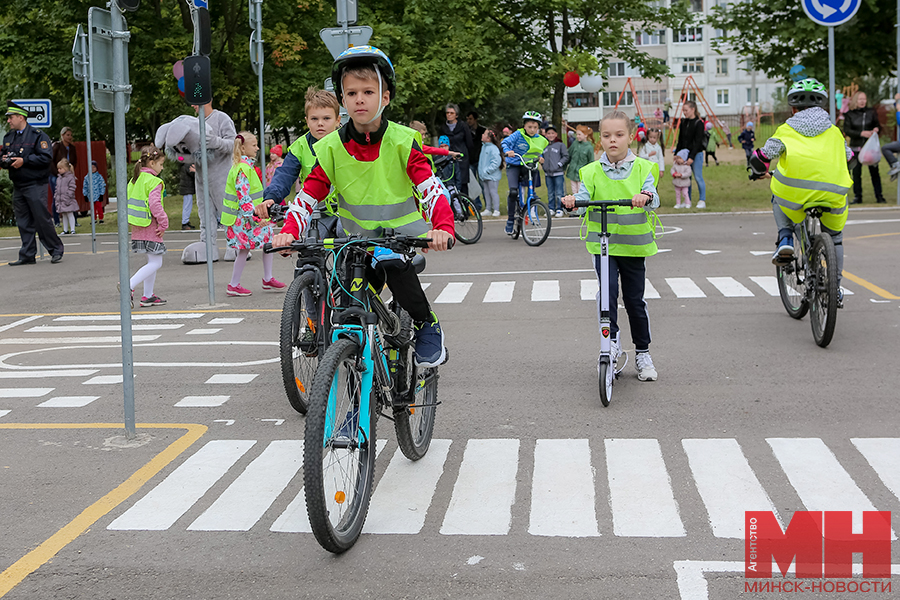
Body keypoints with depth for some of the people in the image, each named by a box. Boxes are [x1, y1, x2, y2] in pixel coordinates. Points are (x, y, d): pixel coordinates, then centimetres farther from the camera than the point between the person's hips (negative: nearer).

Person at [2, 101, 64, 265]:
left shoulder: (38, 135, -6)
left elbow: (46, 157, -14)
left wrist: (24, 161, -18)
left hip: (35, 185, -7)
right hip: (17, 187, 7)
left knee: (42, 219, -6)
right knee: (23, 222, 7)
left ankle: (56, 250, 7)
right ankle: (27, 255, 12)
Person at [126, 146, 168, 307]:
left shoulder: (134, 179, 13)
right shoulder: (154, 182, -14)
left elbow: (127, 201, 16)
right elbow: (155, 204, -24)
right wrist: (163, 224, -15)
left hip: (137, 228, 9)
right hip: (150, 227, -9)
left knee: (151, 261, 17)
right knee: (155, 263, -4)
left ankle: (148, 296, 19)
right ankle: (129, 286, -16)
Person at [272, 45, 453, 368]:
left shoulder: (403, 141, -12)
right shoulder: (331, 148, -7)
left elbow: (430, 188, -21)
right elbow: (308, 195, -8)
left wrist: (442, 226, -40)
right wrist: (289, 231, -26)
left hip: (403, 231, -3)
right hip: (358, 237, 3)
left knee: (395, 266, -31)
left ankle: (427, 325, -9)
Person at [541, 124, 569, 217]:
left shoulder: (560, 144, -2)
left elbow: (566, 156, -1)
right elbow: (541, 156, 20)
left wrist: (559, 164, -10)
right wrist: (544, 165, 7)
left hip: (558, 173, -4)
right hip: (548, 173, 4)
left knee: (559, 193, -1)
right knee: (550, 193, 11)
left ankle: (559, 209, 6)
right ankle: (551, 208, 18)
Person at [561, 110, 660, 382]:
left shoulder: (642, 169, 0)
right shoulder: (592, 171, 3)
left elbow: (652, 198, -14)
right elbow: (584, 195, -10)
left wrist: (645, 198, -38)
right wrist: (572, 200, -33)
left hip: (634, 245, 0)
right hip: (602, 243, 0)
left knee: (635, 300, 7)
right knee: (608, 289, -21)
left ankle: (643, 353, 23)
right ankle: (612, 342, -8)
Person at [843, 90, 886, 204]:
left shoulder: (871, 112, 5)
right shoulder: (849, 114, 0)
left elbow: (877, 124, 15)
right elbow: (847, 130, -7)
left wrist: (876, 129, -9)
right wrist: (862, 133, -18)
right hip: (856, 147, -1)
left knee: (874, 171, 0)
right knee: (856, 172, 1)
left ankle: (879, 196, 7)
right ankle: (857, 197, 11)